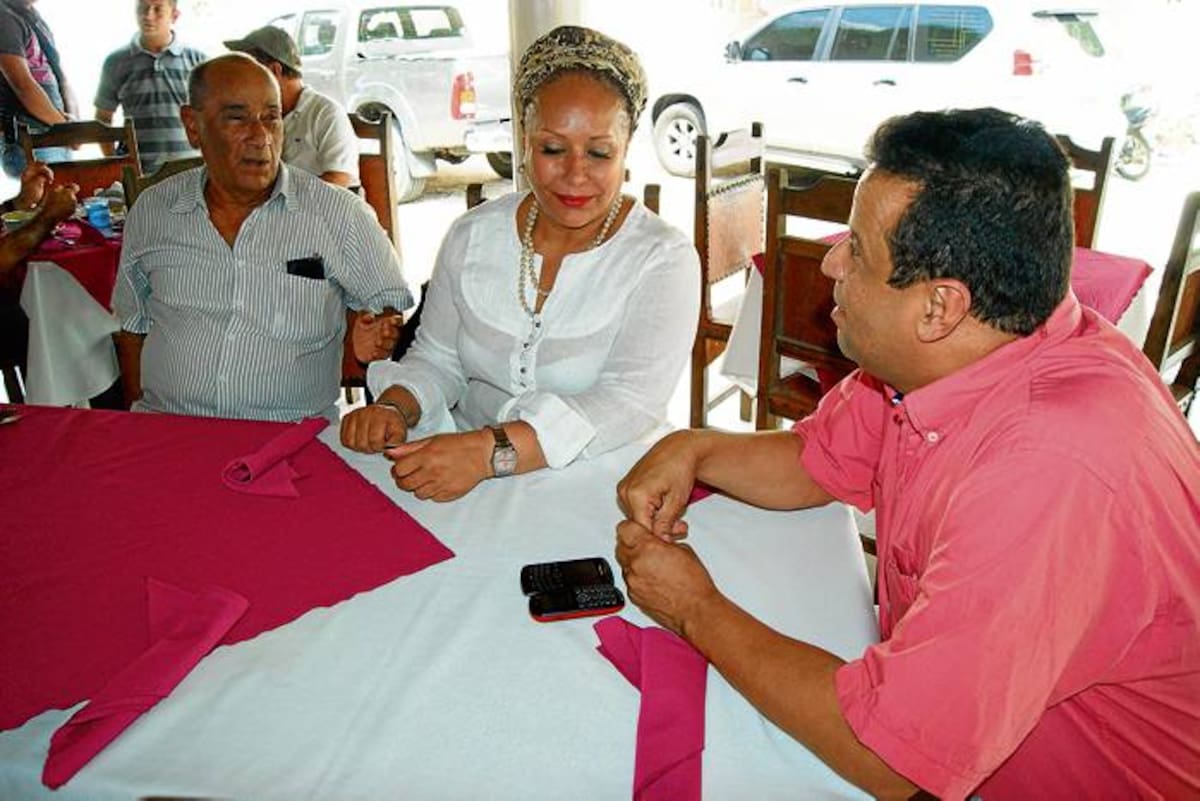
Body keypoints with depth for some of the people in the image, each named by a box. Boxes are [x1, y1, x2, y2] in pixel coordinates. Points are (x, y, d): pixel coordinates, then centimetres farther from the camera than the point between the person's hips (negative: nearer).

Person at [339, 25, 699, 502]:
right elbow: (437, 359, 12)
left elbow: (632, 400, -20)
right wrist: (394, 408, -12)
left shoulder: (663, 259, -8)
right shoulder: (471, 236, 6)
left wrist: (490, 450, -33)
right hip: (463, 470, 3)